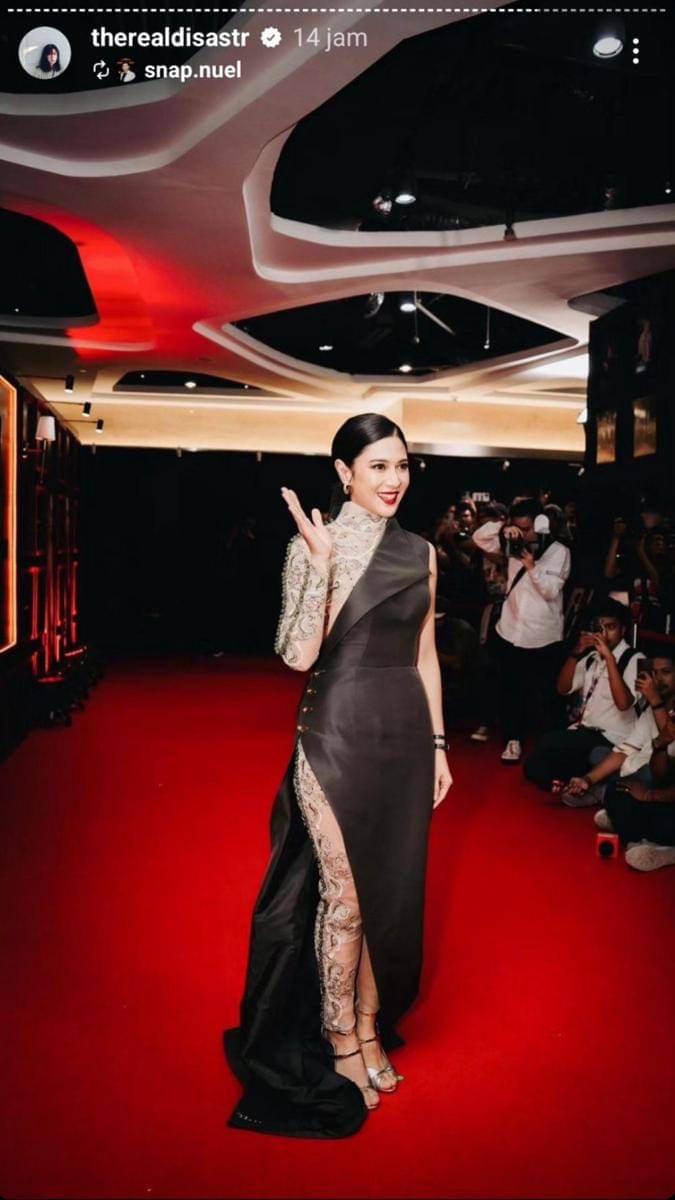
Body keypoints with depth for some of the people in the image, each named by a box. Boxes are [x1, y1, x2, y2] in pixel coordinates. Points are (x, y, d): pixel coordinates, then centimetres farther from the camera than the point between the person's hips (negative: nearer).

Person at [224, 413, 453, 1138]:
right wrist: (321, 563, -26)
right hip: (336, 738, -5)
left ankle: (369, 1026, 35)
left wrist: (438, 744, 11)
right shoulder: (313, 545, -8)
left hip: (404, 737, 5)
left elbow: (424, 655, 11)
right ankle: (340, 1042, 27)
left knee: (391, 893, 14)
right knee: (343, 896, 4)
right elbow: (299, 654, -18)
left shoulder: (421, 553, 6)